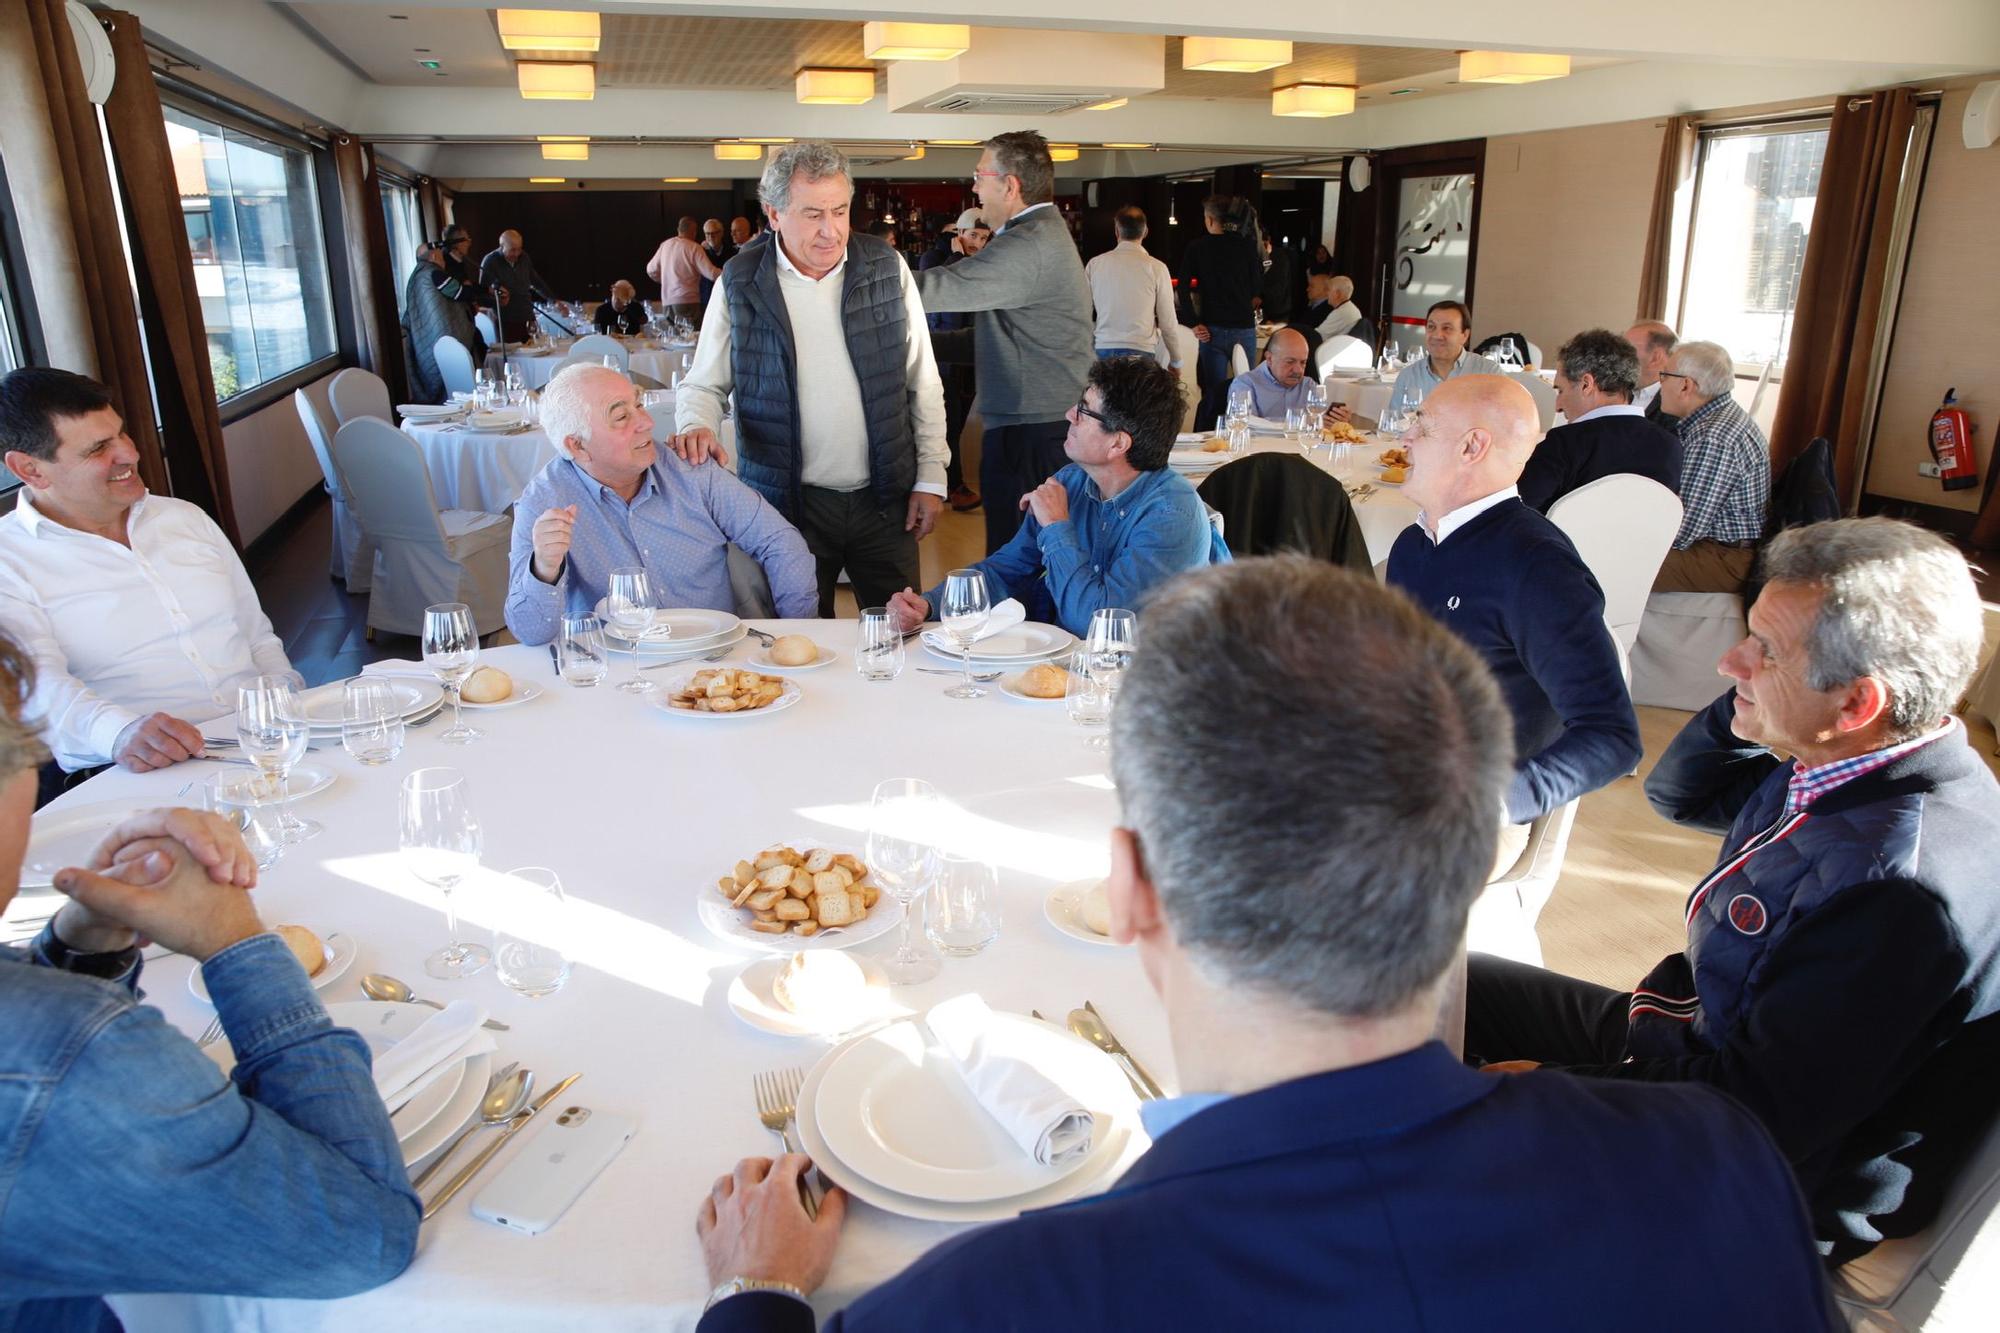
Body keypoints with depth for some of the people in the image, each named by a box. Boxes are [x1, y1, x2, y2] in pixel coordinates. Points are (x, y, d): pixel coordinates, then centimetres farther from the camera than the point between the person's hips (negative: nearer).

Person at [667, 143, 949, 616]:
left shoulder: (887, 268, 3)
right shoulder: (740, 283, 0)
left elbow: (923, 382, 6)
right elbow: (705, 384, 6)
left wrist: (931, 477, 3)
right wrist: (696, 426, -16)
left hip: (884, 501, 1)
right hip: (788, 503, -1)